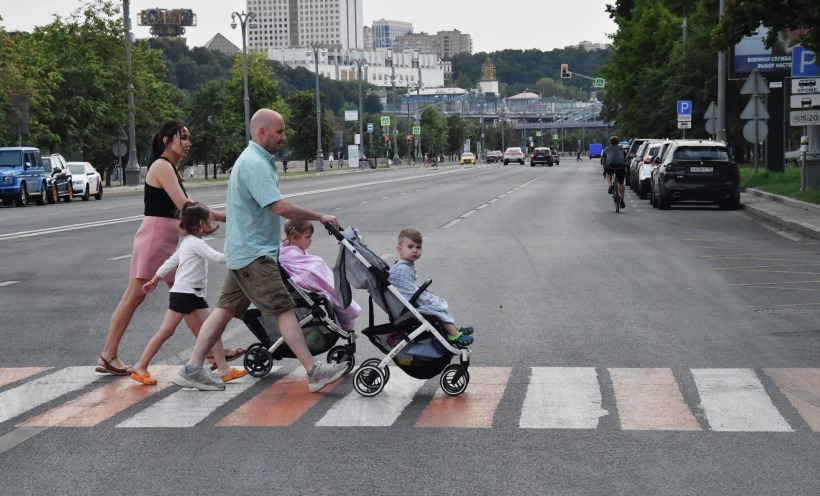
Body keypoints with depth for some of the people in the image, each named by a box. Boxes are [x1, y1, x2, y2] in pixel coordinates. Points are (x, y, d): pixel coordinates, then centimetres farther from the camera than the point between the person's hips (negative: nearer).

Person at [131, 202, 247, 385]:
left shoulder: (188, 243, 18)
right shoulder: (195, 243, -13)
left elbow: (170, 262, 22)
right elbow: (217, 257, -21)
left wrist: (153, 281, 26)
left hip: (195, 295, 10)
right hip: (183, 293, -10)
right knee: (166, 331, -6)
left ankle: (224, 369, -2)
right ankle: (140, 367, 1)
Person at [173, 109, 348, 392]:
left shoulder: (256, 160, 17)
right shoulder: (254, 164, -17)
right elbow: (281, 208, -24)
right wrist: (319, 217, -16)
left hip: (242, 252, 11)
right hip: (254, 254, -11)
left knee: (226, 309, 9)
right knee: (285, 309, -10)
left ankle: (192, 369, 9)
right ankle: (314, 372, -10)